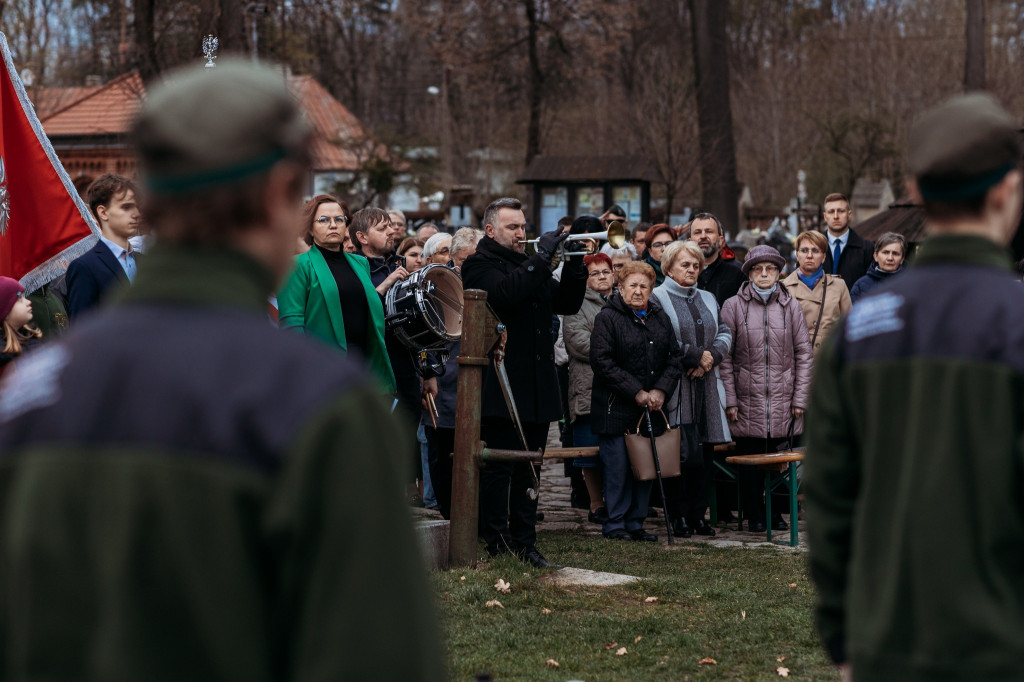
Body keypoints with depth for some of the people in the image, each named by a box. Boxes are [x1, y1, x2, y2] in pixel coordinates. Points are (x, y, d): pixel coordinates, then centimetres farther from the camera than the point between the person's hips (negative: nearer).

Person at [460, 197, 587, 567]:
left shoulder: (530, 264, 22)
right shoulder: (480, 265, -3)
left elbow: (567, 303, 15)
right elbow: (506, 293, -23)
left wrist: (574, 265, 0)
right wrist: (542, 257, -18)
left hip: (537, 389, 8)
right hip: (502, 386, -8)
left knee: (528, 469, 10)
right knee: (499, 468, -6)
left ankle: (524, 542, 14)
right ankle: (498, 546, -3)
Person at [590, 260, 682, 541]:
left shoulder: (659, 317, 13)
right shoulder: (608, 318, -5)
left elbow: (674, 357, 12)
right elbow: (602, 362, -13)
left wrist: (661, 390, -5)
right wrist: (636, 392, -15)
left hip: (651, 407, 5)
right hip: (616, 408, -5)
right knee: (618, 466, -4)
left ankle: (635, 523, 15)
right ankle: (615, 524, 5)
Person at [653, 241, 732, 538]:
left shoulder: (708, 299, 20)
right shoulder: (658, 298, -2)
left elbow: (725, 334, 13)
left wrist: (711, 358, -6)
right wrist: (697, 355, -11)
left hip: (706, 383, 6)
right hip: (675, 387, -6)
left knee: (705, 452, 4)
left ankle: (698, 513, 10)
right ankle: (678, 515, 1)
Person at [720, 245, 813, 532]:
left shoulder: (791, 307, 7)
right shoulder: (733, 307, 1)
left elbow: (803, 354, 9)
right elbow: (725, 357, 1)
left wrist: (800, 398, 3)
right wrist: (730, 399, -5)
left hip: (783, 401, 1)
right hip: (747, 399, -1)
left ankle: (776, 512, 16)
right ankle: (755, 516, 14)